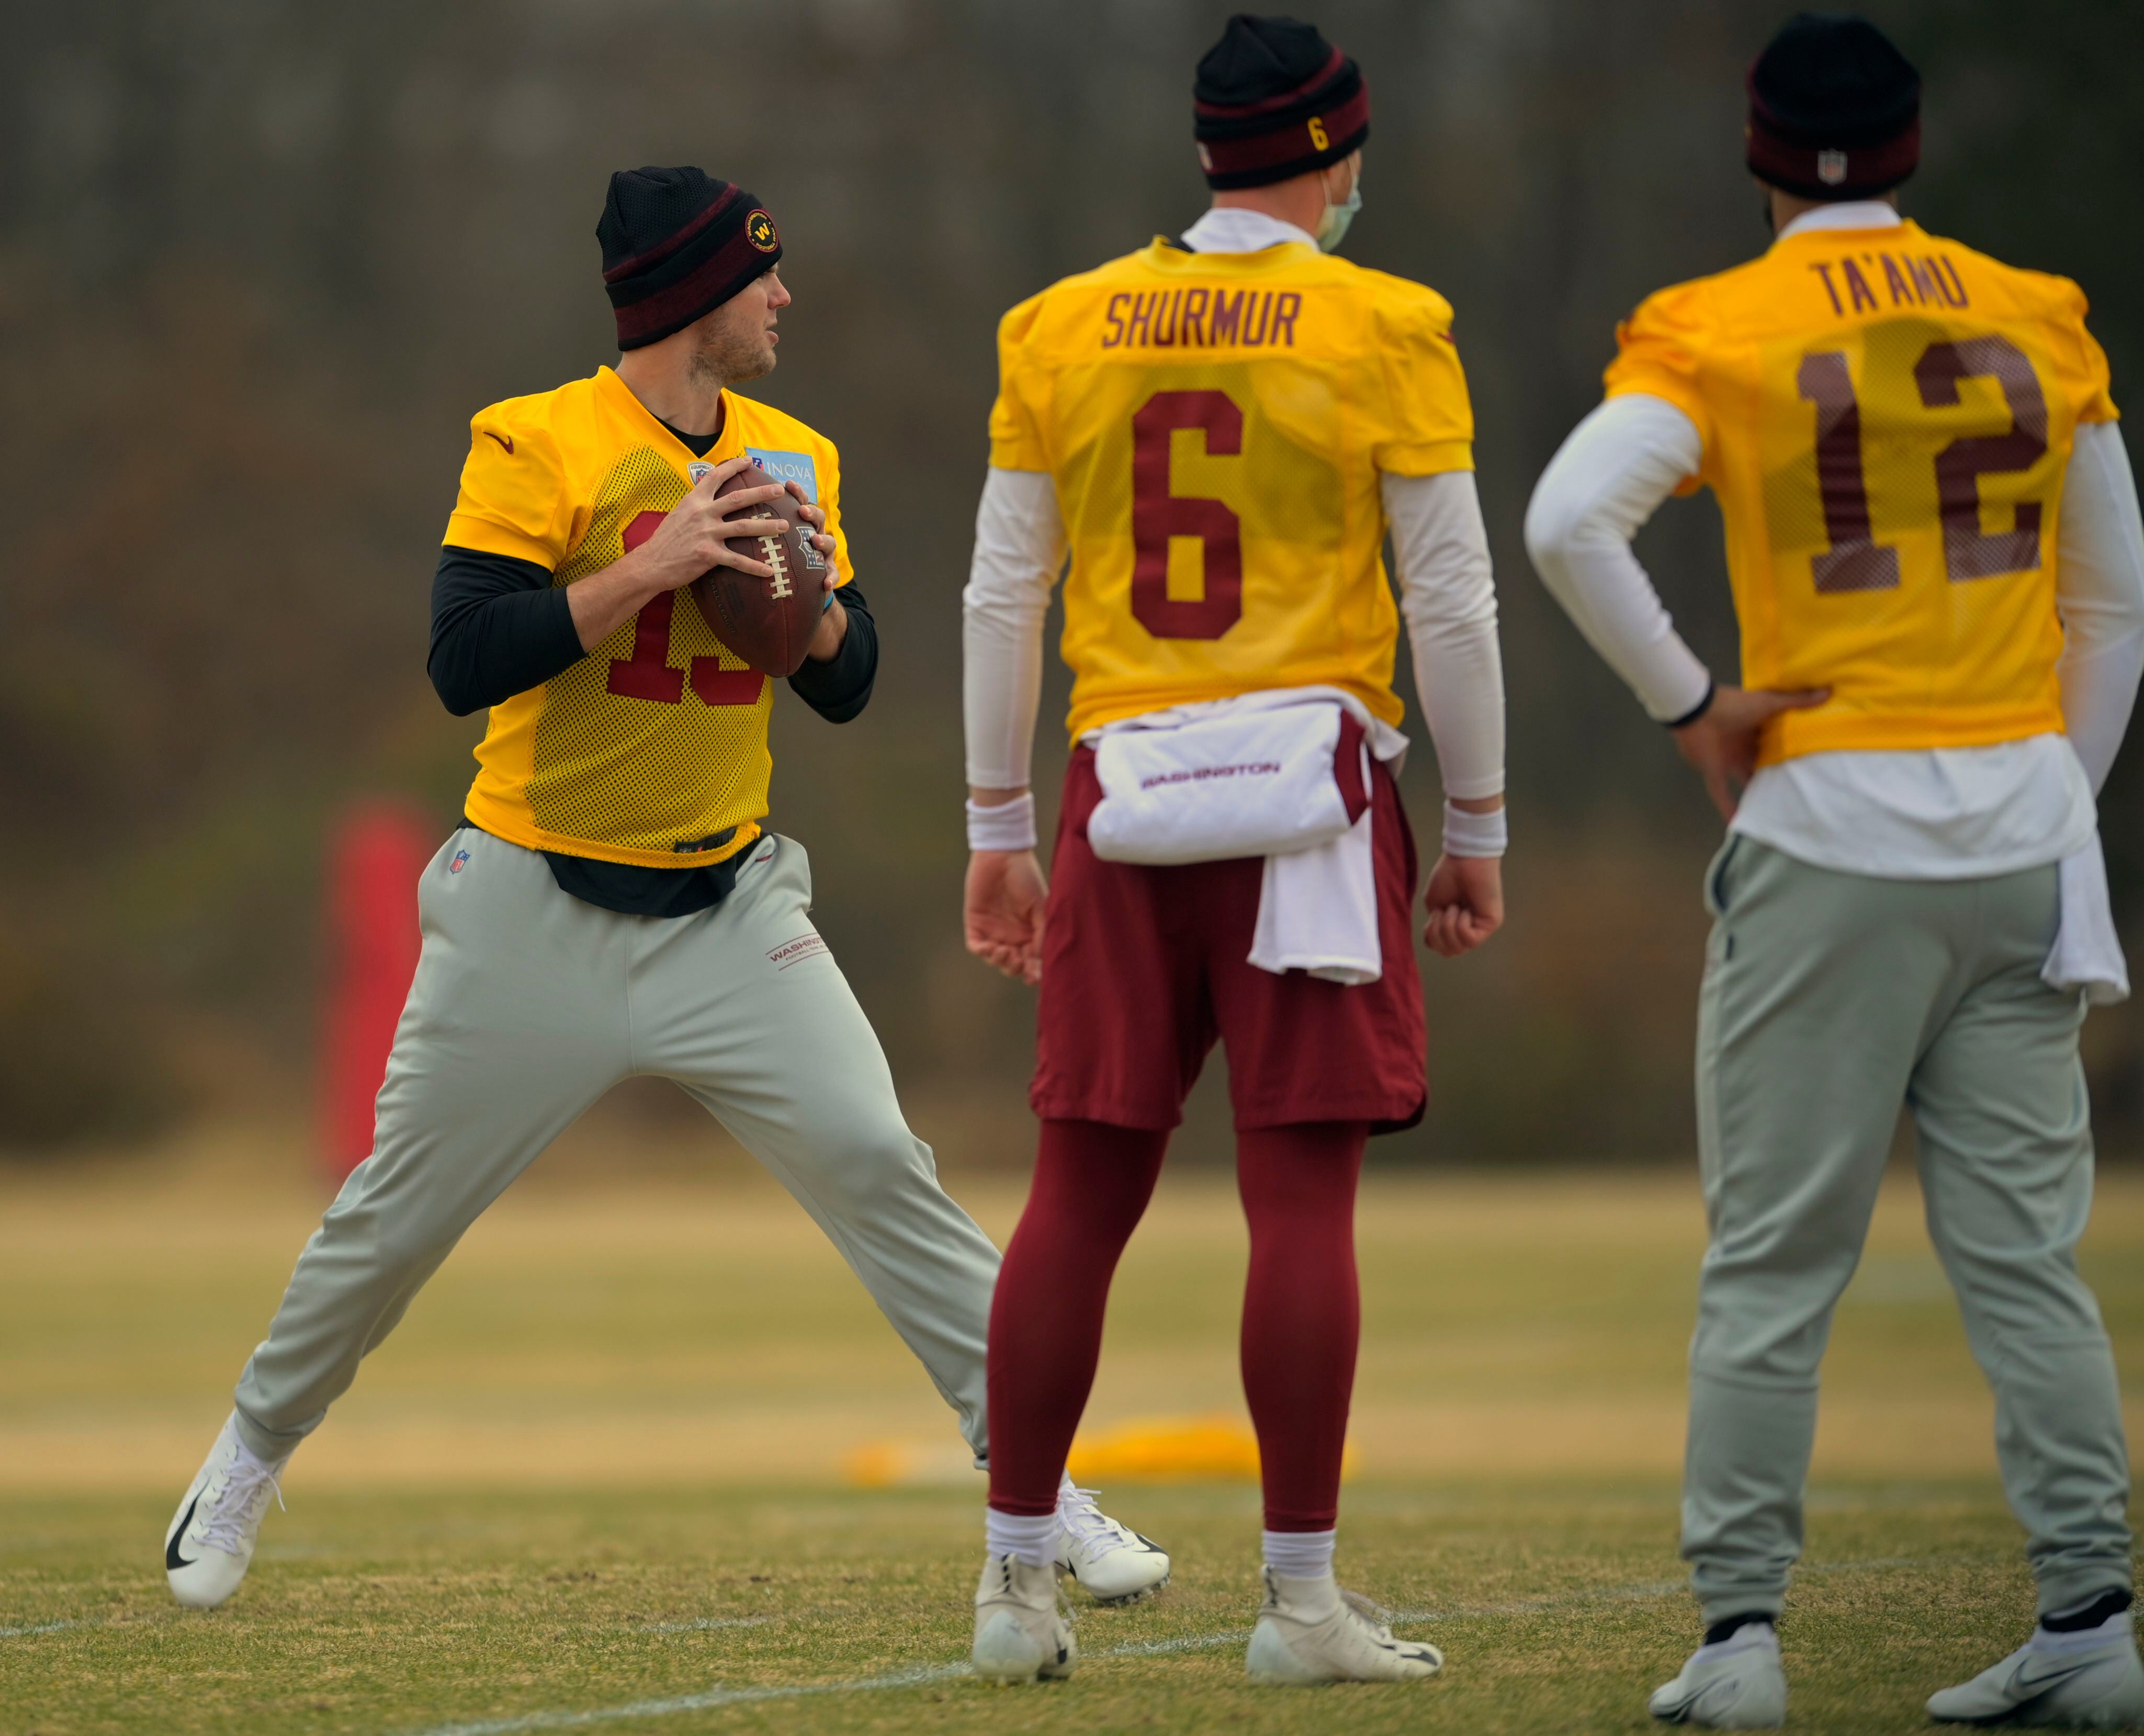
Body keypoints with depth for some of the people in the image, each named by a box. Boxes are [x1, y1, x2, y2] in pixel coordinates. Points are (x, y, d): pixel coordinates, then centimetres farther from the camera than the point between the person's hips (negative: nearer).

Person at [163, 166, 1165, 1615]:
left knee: (882, 1169, -10)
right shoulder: (538, 447, -11)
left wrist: (810, 594, -11)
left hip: (726, 912, 4)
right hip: (535, 916, -3)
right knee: (399, 1214, 6)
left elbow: (847, 689, 10)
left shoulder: (793, 463, 6)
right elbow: (467, 660, -20)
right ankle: (254, 1452, 29)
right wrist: (651, 570, -26)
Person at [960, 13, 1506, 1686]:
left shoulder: (1061, 331, 8)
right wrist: (1478, 828, 7)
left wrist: (998, 829, 17)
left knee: (1082, 1190, 8)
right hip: (1311, 789, -3)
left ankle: (1018, 1580, 10)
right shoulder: (1383, 333, -2)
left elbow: (1002, 596, 10)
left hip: (1126, 792, 3)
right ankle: (1302, 1597, -3)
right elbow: (1454, 601, -2)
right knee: (1303, 1193, -2)